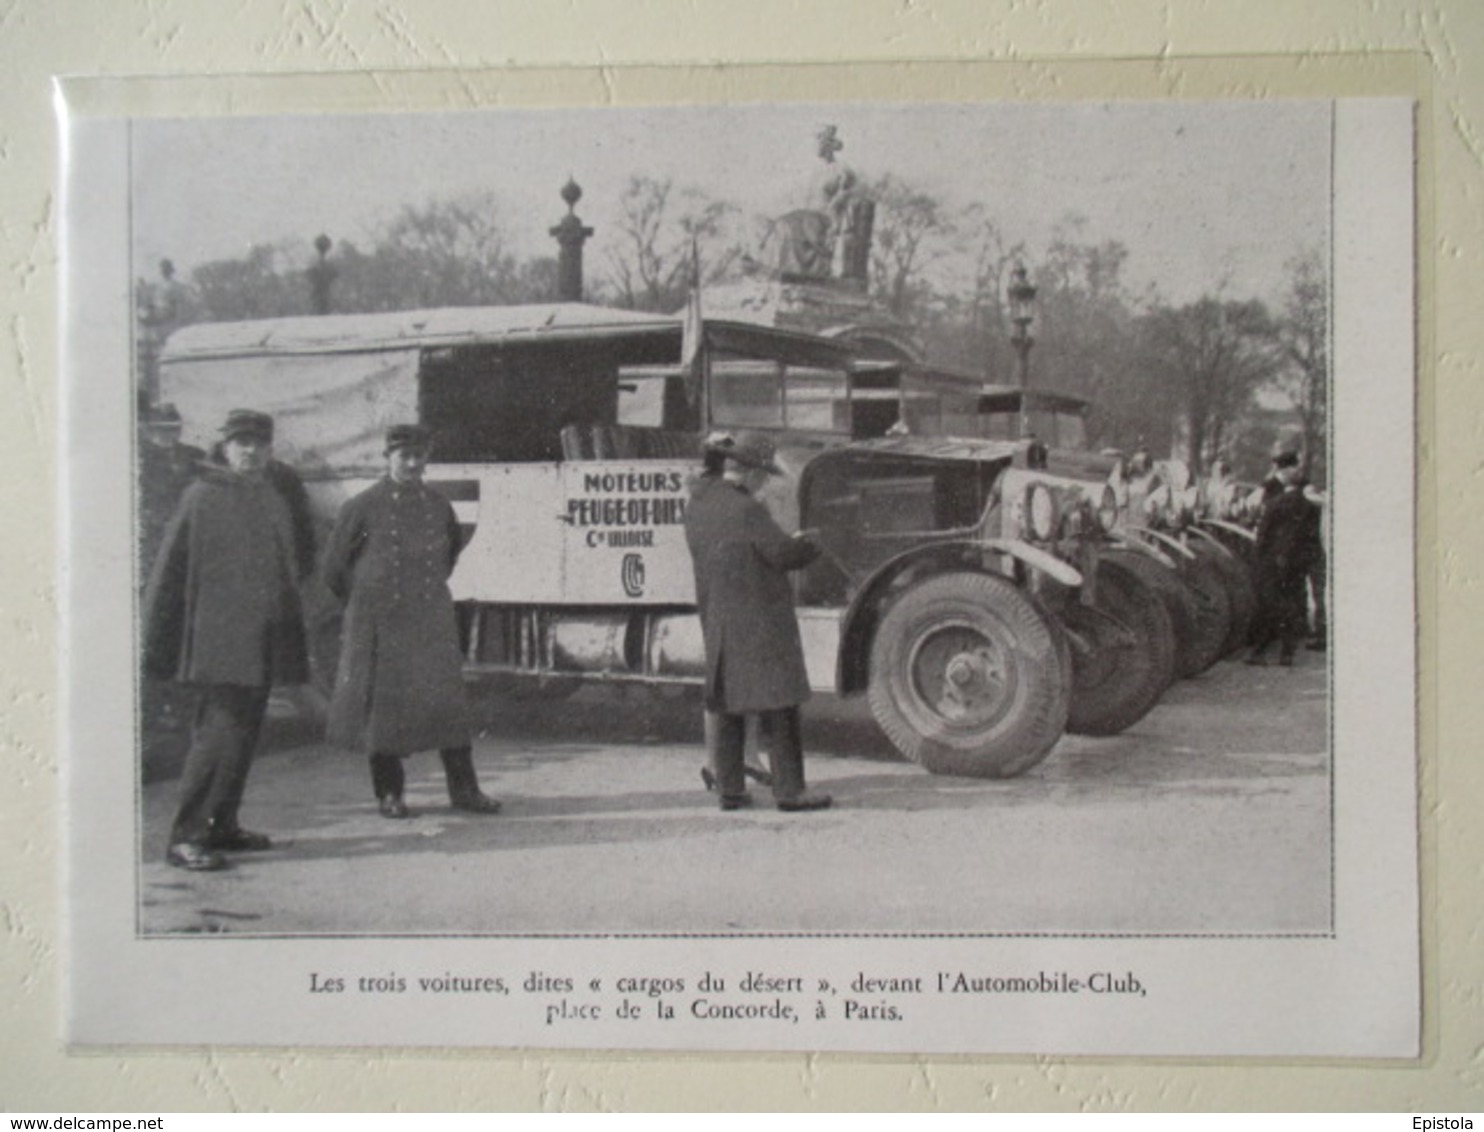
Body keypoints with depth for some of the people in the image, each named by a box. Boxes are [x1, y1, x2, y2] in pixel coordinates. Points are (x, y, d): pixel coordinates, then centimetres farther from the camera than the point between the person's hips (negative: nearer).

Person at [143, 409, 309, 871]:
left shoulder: (274, 503, 15)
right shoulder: (201, 497, -4)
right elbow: (167, 573, -4)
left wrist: (294, 650, 18)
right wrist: (156, 646, -6)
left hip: (262, 645, 7)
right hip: (218, 640, -7)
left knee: (244, 734, 11)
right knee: (219, 734, -13)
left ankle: (222, 825, 21)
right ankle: (186, 836, -8)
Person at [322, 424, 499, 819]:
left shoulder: (438, 506, 5)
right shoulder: (363, 507, -6)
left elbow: (453, 549, 25)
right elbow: (334, 567, 2)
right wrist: (362, 605, 9)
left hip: (431, 623, 3)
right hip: (380, 624, -3)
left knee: (447, 700, 2)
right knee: (383, 702, 2)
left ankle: (463, 789, 9)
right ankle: (388, 793, 13)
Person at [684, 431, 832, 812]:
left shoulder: (697, 505, 8)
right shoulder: (746, 510, -18)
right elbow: (784, 554, -16)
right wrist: (809, 545, 5)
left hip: (717, 622, 8)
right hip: (760, 620, -8)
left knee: (725, 706, 12)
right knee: (778, 708, -2)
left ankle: (730, 788, 15)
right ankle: (789, 790, 0)